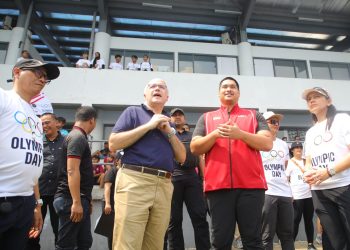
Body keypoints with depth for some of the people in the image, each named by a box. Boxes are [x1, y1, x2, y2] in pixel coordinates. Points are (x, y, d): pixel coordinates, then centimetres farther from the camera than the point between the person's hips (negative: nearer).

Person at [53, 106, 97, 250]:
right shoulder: (78, 137, -14)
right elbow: (72, 171, -22)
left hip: (80, 199, 10)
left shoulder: (77, 136, 17)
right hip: (71, 200, -10)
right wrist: (76, 202, -23)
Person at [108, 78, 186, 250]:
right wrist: (149, 125, -7)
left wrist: (169, 131, 0)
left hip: (163, 186, 5)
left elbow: (181, 158, 14)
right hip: (134, 181, -4)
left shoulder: (168, 123, 21)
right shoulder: (133, 112, 8)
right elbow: (113, 144, -6)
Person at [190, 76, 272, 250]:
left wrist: (240, 134, -14)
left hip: (251, 185, 0)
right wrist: (215, 134, -11)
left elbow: (267, 143, 2)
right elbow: (194, 148, 6)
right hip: (218, 185, 0)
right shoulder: (206, 118, 15)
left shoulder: (254, 116, 15)